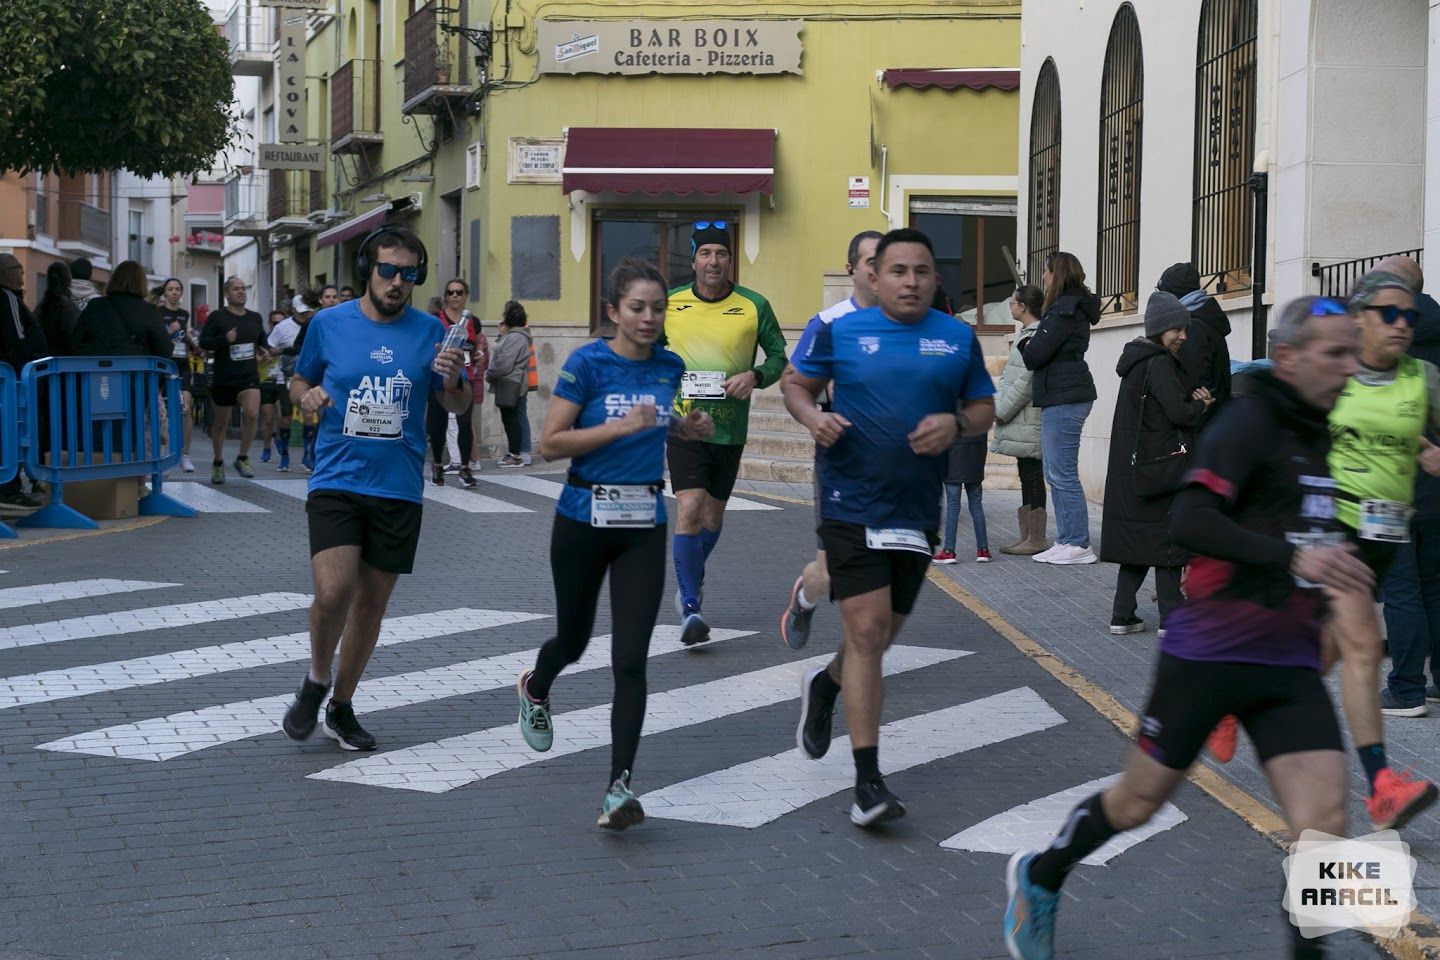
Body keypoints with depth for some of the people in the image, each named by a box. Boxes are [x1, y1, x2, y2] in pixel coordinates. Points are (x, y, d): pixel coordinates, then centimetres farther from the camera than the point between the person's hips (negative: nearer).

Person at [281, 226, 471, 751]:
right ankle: (316, 681, 11)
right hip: (336, 481, -2)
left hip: (398, 489, 2)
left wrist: (452, 381, -14)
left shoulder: (429, 331, 2)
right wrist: (307, 396, -9)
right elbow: (298, 381, 15)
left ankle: (341, 707, 27)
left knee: (371, 603, 9)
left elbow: (458, 407, 9)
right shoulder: (328, 323, 0)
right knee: (334, 591, -18)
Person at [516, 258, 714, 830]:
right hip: (585, 519, -2)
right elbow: (550, 444, -13)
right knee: (574, 639, 16)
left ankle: (620, 786, -7)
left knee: (630, 660, -8)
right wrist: (620, 426, -22)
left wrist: (686, 429, 2)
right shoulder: (588, 364, -10)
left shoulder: (670, 367, 4)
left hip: (644, 525, 2)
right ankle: (535, 689, 52)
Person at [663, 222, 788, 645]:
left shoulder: (754, 306, -2)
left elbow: (779, 355, 6)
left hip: (730, 428, 2)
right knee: (689, 509, -17)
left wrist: (755, 376, -12)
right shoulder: (669, 305, 0)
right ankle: (689, 606, -11)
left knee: (713, 517, 14)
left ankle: (692, 578, 43)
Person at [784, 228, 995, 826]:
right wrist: (812, 417, -12)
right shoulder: (839, 331, -1)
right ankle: (868, 781, -8)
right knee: (866, 632, -13)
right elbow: (795, 383, 10)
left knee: (882, 636, 16)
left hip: (917, 512, 4)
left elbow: (985, 409, 12)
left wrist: (955, 423, -11)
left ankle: (825, 688, 50)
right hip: (852, 507, -4)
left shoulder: (958, 338, 6)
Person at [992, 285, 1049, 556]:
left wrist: (1001, 410, -13)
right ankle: (1027, 537, 16)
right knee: (1027, 476, 12)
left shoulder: (1034, 339, -15)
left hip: (1029, 419, -10)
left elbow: (1025, 383, -18)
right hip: (1021, 421, 10)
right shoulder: (1026, 336, 17)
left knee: (1032, 477, -7)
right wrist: (997, 404, 13)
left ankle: (1036, 539, -5)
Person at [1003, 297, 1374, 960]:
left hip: (1290, 665, 6)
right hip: (1209, 650, -6)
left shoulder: (1316, 433, 12)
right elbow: (1190, 520, -28)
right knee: (1138, 803, 10)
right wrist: (1291, 557, -36)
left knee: (1324, 826, -9)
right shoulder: (1251, 420, -13)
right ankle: (1038, 880, 36)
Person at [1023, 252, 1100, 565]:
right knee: (1055, 473, 13)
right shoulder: (1074, 308, 19)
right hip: (1063, 398, 11)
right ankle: (1066, 541, 16)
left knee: (1063, 474, -8)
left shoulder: (1064, 310, -13)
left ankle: (1079, 545, -6)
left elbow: (1036, 354, -15)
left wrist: (1025, 346, 4)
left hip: (1063, 398, -11)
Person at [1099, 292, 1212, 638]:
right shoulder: (1159, 364, -14)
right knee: (1165, 540, -3)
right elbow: (1179, 412, -22)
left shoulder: (1138, 360, 15)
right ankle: (1171, 619, 1)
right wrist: (1202, 405, -2)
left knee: (1136, 542, 11)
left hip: (1131, 466, 9)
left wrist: (1193, 400, 2)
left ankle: (1122, 615, 12)